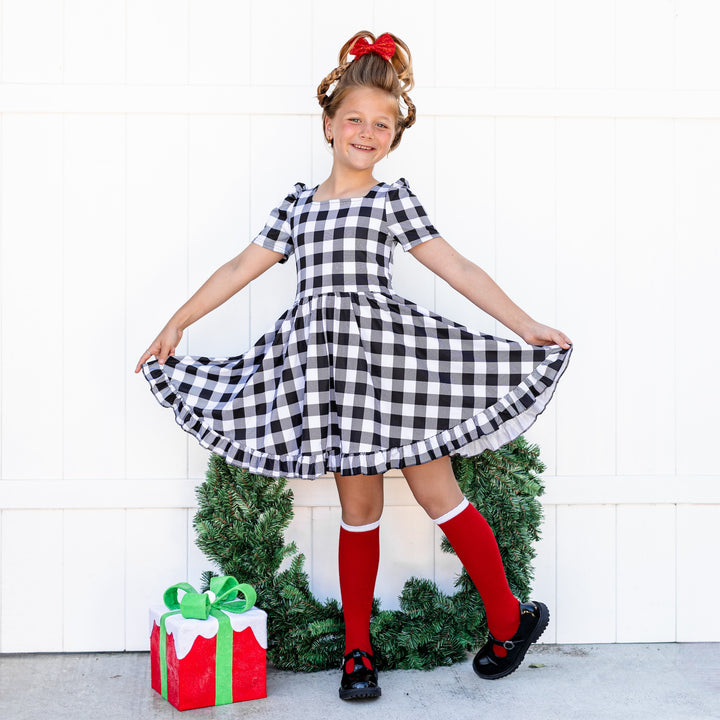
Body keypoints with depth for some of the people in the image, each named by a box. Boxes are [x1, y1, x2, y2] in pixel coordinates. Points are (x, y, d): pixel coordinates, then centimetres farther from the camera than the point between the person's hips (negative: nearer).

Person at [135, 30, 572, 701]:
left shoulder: (392, 198, 7)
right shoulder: (298, 203, 16)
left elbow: (456, 268, 1)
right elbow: (241, 268, 19)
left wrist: (523, 323, -7)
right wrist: (175, 325, 19)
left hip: (389, 351, -2)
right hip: (326, 360, 3)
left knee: (437, 494, 0)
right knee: (359, 507, 5)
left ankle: (510, 619, 18)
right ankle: (357, 650, 19)